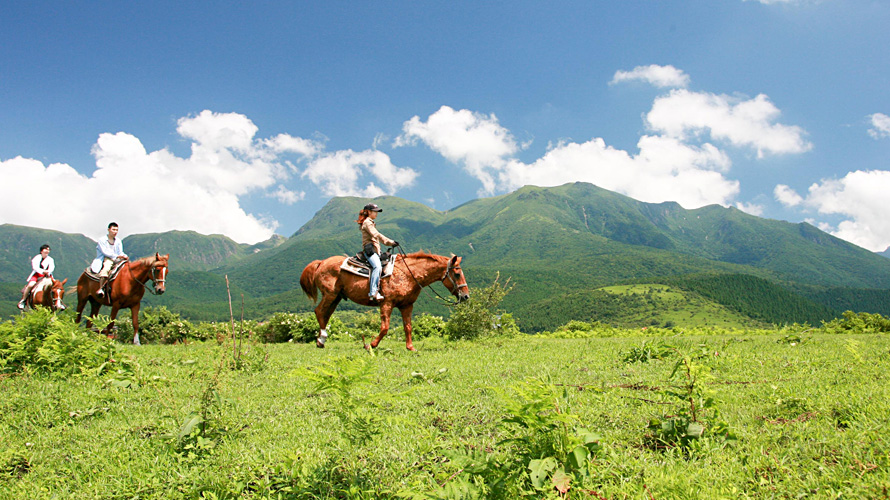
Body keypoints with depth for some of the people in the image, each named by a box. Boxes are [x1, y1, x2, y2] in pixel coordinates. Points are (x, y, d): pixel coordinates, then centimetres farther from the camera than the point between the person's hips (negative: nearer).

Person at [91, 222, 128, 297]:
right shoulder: (102, 240, 3)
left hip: (116, 260, 6)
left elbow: (120, 252, 11)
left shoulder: (118, 241, 17)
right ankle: (101, 289, -42)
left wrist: (124, 256, -14)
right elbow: (105, 252, -8)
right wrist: (116, 256, -19)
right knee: (106, 268, -36)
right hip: (105, 259, -5)